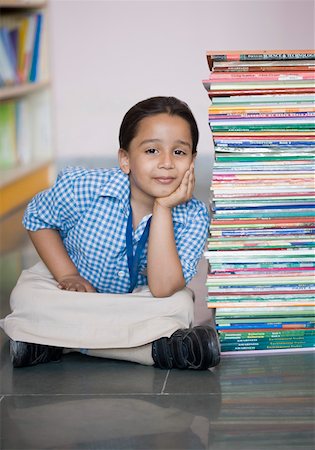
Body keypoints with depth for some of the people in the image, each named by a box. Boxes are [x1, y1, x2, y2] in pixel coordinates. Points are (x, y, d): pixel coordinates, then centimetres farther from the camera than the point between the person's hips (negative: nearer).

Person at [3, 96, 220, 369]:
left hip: (135, 299, -1)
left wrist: (163, 209, -38)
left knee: (180, 305, -29)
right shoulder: (83, 188, -24)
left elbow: (162, 289, -35)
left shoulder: (193, 217, -23)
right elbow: (38, 217, -3)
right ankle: (158, 347, -32)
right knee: (26, 296, -30)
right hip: (78, 287, 1)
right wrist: (67, 275, -15)